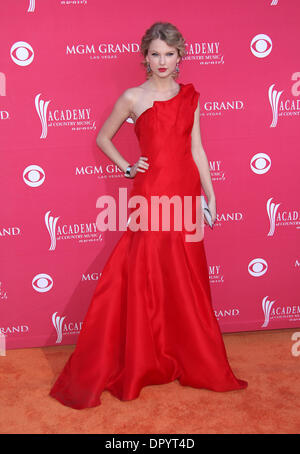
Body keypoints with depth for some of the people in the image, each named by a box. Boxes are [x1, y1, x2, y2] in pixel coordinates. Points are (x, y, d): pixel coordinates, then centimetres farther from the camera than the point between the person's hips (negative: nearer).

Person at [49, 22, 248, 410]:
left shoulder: (190, 96, 11)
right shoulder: (133, 98, 1)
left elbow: (196, 148, 11)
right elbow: (102, 137, 11)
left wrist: (210, 193, 8)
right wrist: (127, 168, 1)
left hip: (186, 194, 4)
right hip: (151, 195, -4)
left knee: (187, 282, 10)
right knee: (144, 280, 0)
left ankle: (194, 360, 26)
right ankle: (140, 363, 14)